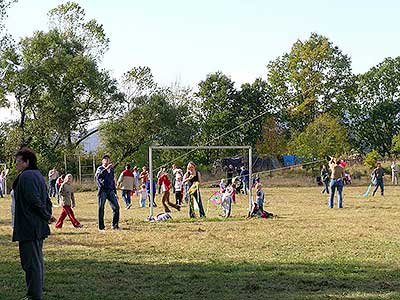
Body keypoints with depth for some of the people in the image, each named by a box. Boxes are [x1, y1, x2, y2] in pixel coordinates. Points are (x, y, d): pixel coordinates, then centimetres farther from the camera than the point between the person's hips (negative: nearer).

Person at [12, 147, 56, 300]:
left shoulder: (26, 177, -17)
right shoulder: (37, 175, 15)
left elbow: (34, 201, -21)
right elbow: (47, 199, 17)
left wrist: (47, 216, -10)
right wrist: (48, 215, 5)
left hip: (28, 227, -10)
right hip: (38, 228, 10)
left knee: (30, 262, -5)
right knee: (37, 261, 16)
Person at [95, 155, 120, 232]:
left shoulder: (111, 169, 17)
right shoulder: (100, 169, 0)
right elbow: (98, 176, -22)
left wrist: (115, 192, 20)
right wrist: (106, 168, -30)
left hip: (110, 190, 5)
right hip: (102, 191, -5)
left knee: (116, 207, -2)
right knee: (101, 209, -2)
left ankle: (115, 225, 9)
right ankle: (101, 227, 3)